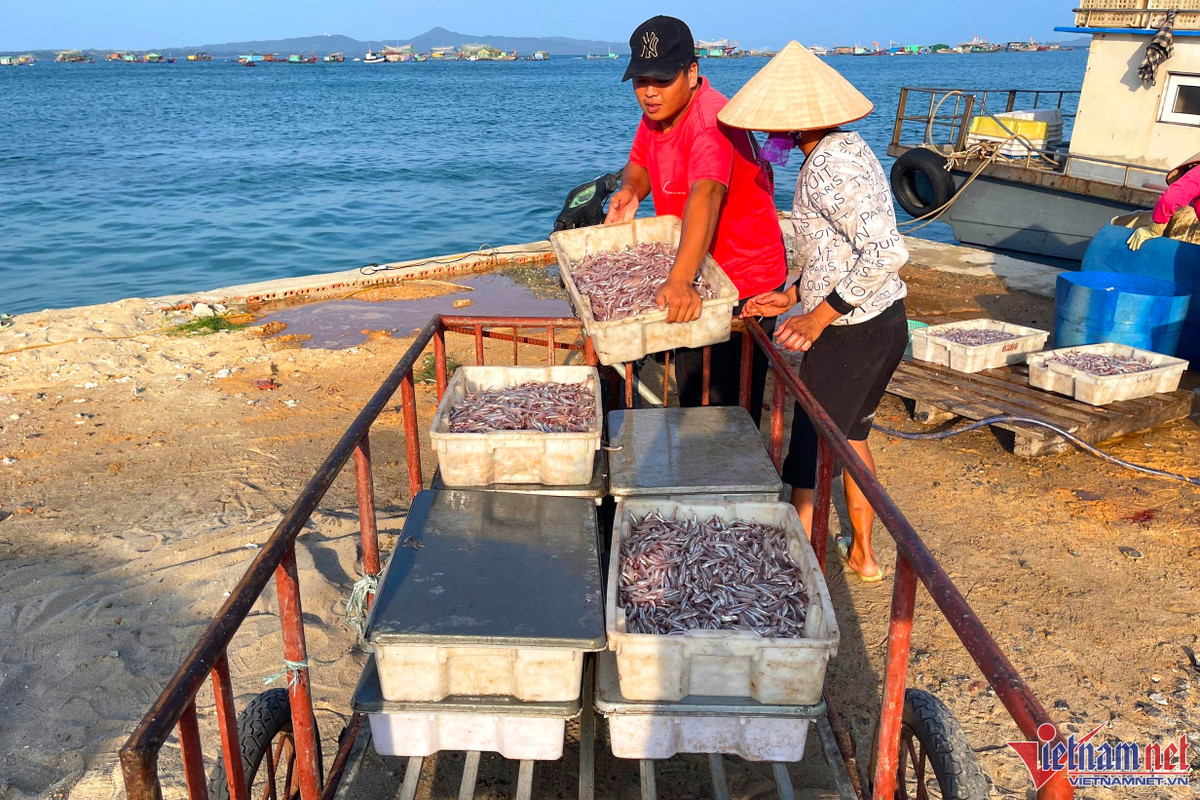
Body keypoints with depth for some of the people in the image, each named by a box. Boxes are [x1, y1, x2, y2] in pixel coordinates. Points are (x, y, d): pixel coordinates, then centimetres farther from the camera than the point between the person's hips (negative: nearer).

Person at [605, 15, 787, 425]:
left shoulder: (710, 122, -29)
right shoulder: (657, 111, -1)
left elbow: (706, 195, -46)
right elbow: (640, 163, 17)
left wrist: (680, 280, -61)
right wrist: (630, 190, -8)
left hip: (743, 282, -9)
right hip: (693, 273, 9)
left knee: (728, 403, -1)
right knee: (691, 388, 22)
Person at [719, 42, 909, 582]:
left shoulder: (828, 165, -21)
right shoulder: (844, 148, 11)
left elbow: (886, 251, -28)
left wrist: (817, 317, -23)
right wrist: (792, 295, 13)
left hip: (850, 333, -11)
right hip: (886, 321, 11)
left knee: (807, 460, 2)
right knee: (849, 435, 26)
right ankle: (863, 554, 41)